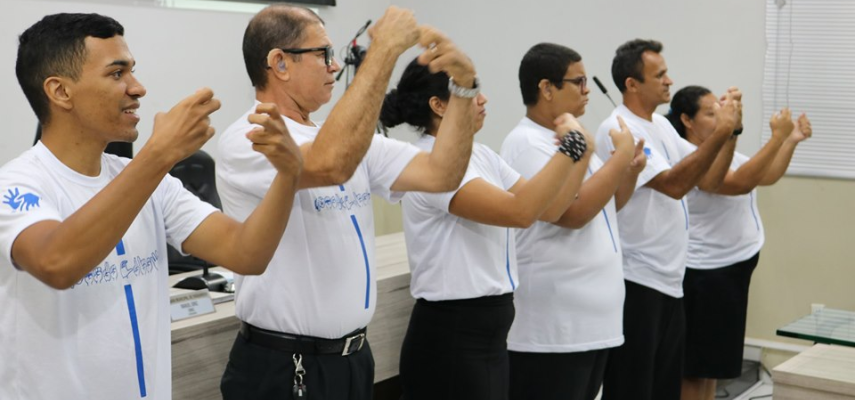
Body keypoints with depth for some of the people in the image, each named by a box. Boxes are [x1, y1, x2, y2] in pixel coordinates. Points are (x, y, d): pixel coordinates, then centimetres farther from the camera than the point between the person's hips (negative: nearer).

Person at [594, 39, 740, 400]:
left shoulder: (662, 126, 13)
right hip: (636, 281, -9)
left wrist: (731, 129, 0)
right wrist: (720, 132, -24)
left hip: (669, 281, 9)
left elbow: (708, 180, 11)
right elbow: (673, 184, -24)